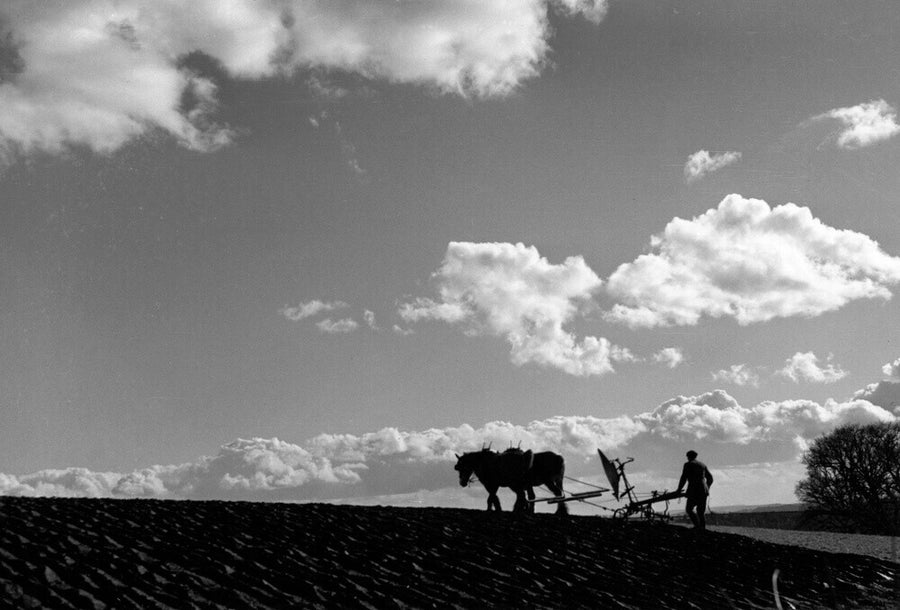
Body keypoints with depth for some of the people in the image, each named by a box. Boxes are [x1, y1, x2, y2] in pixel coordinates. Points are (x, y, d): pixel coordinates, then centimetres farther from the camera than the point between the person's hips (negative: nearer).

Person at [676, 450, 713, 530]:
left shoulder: (688, 464, 0)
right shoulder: (703, 465, 18)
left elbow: (683, 478, -6)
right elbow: (710, 478, 23)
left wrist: (679, 490, 4)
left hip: (694, 491, -6)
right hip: (703, 492, 6)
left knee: (689, 509, 5)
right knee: (701, 512, 11)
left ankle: (697, 525, -12)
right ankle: (702, 528, 2)